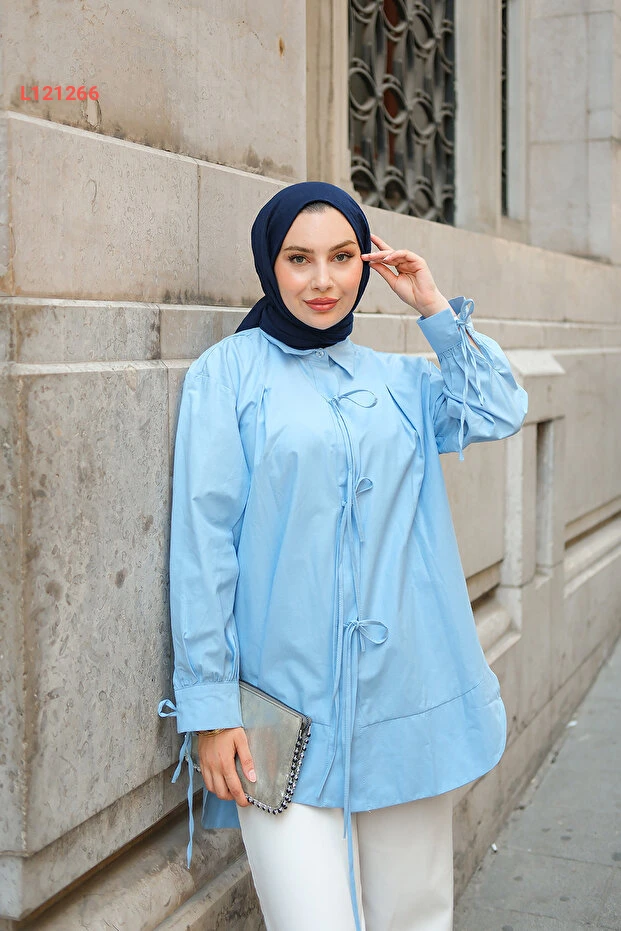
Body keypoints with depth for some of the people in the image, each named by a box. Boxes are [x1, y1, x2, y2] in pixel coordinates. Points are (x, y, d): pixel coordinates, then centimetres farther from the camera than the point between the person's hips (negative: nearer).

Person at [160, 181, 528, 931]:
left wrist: (434, 308, 4)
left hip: (407, 697, 4)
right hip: (287, 711, -4)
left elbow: (499, 413, 0)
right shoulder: (228, 372, -1)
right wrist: (209, 707, -10)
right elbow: (203, 541, -6)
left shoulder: (397, 378, 13)